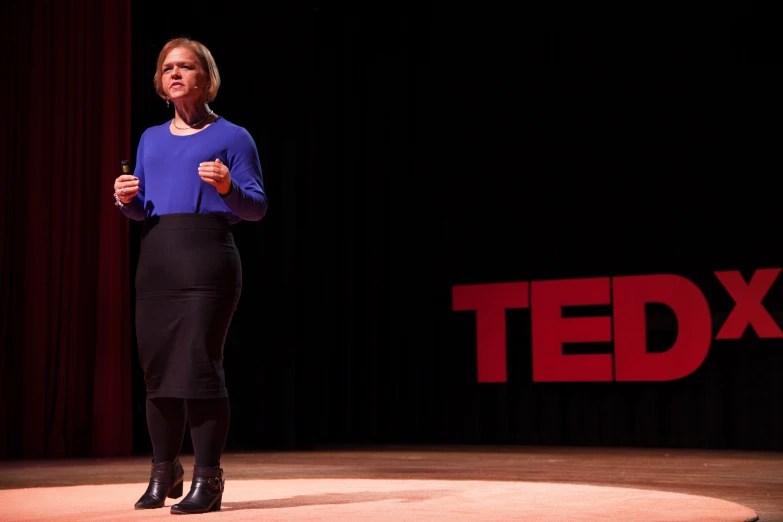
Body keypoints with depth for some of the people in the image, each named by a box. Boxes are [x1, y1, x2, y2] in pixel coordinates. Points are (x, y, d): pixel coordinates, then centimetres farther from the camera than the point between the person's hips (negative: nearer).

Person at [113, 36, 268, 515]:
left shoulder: (232, 137, 4)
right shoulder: (151, 139, 19)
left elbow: (258, 208, 1)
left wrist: (227, 188, -18)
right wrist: (127, 200, 1)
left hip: (207, 257, -5)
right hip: (156, 259, 5)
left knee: (199, 364, -10)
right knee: (157, 367, 6)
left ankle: (209, 478, -2)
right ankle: (164, 473, 20)